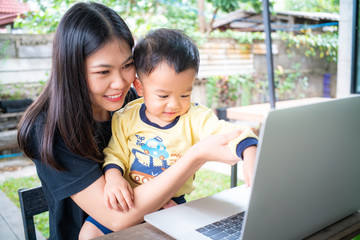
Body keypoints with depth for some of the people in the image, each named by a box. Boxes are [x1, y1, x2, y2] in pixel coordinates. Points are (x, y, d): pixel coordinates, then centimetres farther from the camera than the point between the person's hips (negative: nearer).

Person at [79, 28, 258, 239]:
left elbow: (227, 132, -24)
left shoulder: (196, 118, -11)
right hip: (130, 200, 2)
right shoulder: (126, 118, -5)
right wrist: (113, 177, -20)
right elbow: (115, 154, 1)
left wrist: (250, 156, -44)